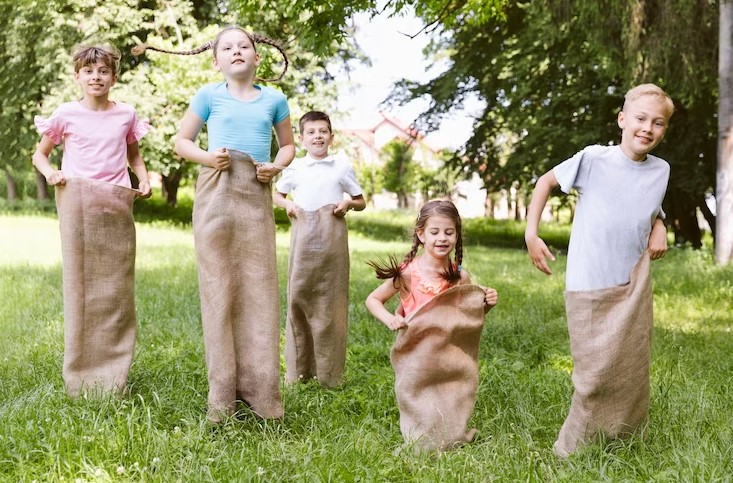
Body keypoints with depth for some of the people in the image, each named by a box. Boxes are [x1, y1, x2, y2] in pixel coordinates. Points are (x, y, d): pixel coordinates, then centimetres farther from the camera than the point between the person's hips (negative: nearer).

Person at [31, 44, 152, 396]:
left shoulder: (126, 114, 8)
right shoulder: (66, 114, 4)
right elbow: (39, 154, 13)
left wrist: (144, 181, 2)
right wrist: (50, 173, -8)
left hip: (116, 205, 2)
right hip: (77, 203, -2)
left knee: (117, 286, 3)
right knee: (80, 284, 0)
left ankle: (113, 376, 12)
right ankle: (81, 377, 6)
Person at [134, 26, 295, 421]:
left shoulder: (274, 99, 11)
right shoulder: (209, 95, 6)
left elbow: (288, 144, 21)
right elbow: (182, 142, 11)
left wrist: (277, 166, -1)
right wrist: (206, 157, -9)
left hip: (257, 195, 2)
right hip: (216, 192, -1)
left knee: (259, 286, -2)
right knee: (219, 285, -1)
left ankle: (260, 390, 4)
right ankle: (223, 393, 4)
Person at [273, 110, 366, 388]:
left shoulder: (342, 168, 8)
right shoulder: (294, 168, 11)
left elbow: (361, 202, 16)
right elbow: (277, 194, 26)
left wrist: (349, 202, -6)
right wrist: (287, 204, 5)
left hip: (332, 240, -1)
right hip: (303, 240, 1)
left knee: (330, 302, -2)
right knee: (299, 297, -1)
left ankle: (329, 373, 5)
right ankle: (298, 370, 8)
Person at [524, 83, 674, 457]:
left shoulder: (660, 171, 2)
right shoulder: (593, 159, -12)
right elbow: (547, 181, 1)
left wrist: (659, 228, -3)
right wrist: (531, 235, -5)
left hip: (635, 287, 4)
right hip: (590, 288, -4)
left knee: (631, 374, 12)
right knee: (595, 375, 0)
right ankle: (574, 452, 16)